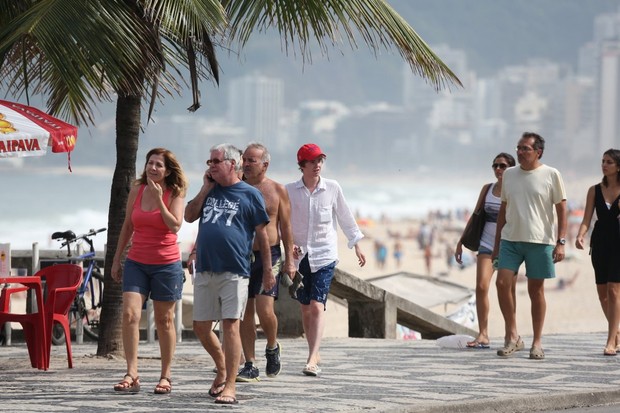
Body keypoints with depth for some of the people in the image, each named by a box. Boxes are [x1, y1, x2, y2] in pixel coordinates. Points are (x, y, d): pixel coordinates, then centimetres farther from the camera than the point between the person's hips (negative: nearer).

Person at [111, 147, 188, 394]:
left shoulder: (174, 194, -3)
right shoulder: (136, 191, 6)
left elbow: (175, 226, -18)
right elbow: (127, 227, 14)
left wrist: (159, 199, -18)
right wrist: (116, 260, 15)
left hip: (166, 263, -2)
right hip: (136, 262, 3)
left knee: (164, 320, 6)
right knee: (129, 314, -13)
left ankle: (165, 376, 15)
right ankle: (132, 375, -14)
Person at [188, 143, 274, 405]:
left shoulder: (249, 194, 1)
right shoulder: (211, 191, 18)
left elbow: (261, 234, 2)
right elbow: (189, 215, 10)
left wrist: (267, 271, 0)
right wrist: (206, 188, 3)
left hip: (234, 272, -6)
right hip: (205, 271, 6)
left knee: (230, 325, -9)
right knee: (201, 327, 8)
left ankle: (230, 387, -8)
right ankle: (222, 368, 32)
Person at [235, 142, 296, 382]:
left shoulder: (277, 191, 2)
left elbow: (285, 227, 5)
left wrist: (289, 260, 0)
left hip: (269, 256, -2)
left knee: (265, 310, -14)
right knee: (245, 313, 1)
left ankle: (272, 347, 14)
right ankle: (250, 366, 7)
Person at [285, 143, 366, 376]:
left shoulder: (332, 188, -1)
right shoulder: (290, 190, -1)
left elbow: (345, 218, 10)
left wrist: (357, 246, 15)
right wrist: (289, 243, -11)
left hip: (324, 254, -2)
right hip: (300, 254, 2)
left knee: (317, 305, -14)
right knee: (305, 307, 7)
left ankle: (312, 360, -21)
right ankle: (315, 354, 21)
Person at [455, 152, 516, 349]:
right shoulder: (487, 189, 9)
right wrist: (461, 242, 13)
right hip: (487, 243, 3)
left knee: (508, 291, 1)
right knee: (481, 286, -12)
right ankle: (483, 335, -13)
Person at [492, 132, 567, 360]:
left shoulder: (551, 175, -1)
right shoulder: (509, 174, 11)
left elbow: (561, 210, -1)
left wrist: (561, 242, -9)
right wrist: (497, 242, 16)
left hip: (539, 241, -3)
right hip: (510, 239, 3)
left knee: (536, 289, 2)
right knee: (502, 283, -10)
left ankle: (537, 342, 11)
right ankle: (512, 336, 1)